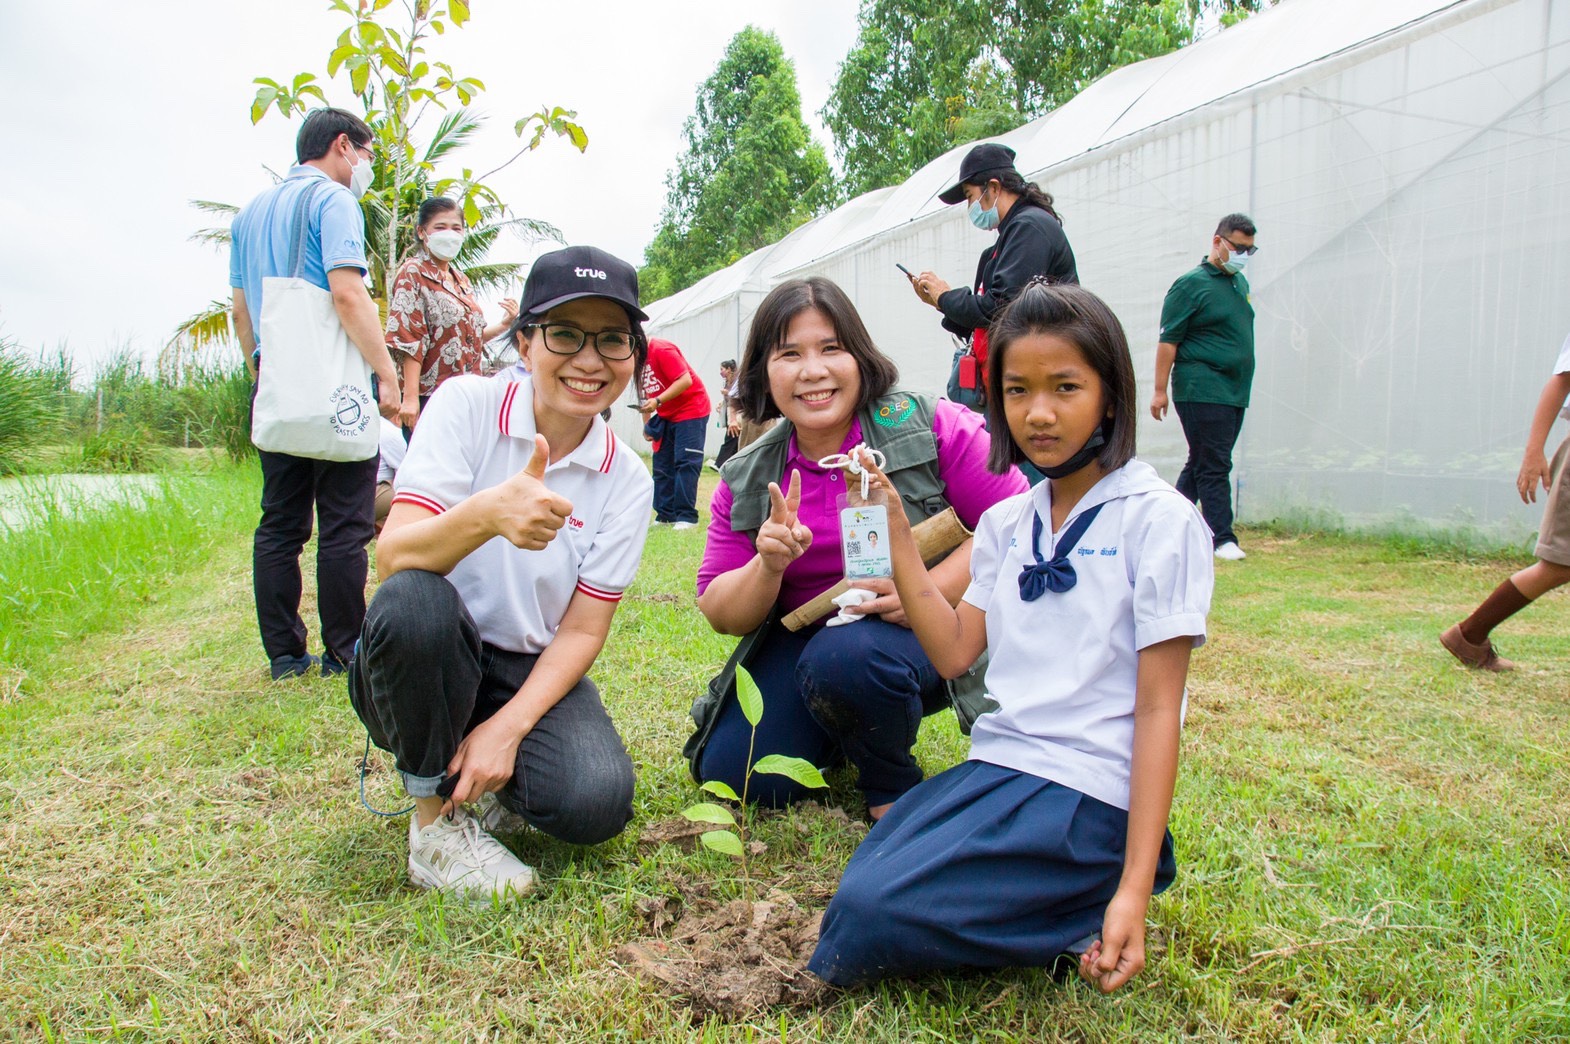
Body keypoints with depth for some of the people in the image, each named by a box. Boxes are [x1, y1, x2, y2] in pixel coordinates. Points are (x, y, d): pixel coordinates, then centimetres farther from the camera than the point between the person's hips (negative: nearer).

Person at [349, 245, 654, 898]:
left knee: (597, 801, -26)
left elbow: (583, 630, -4)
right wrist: (487, 513, -44)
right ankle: (437, 820, -12)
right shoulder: (466, 406, -12)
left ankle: (477, 772, 10)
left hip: (530, 674, 2)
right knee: (414, 602, -36)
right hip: (426, 668, -1)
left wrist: (507, 727, -19)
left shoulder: (627, 481, -4)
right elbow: (392, 556, -23)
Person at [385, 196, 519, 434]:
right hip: (429, 398, -7)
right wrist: (410, 397, -20)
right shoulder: (412, 274, -3)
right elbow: (406, 340, -12)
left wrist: (504, 324, 6)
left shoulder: (461, 280, 19)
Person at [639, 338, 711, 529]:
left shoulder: (662, 350, -20)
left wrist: (657, 401, -33)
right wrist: (646, 423, 10)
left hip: (691, 411, -9)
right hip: (665, 416, 9)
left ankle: (686, 516, -11)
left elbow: (685, 380, -28)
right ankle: (665, 515, 13)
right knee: (662, 465, 7)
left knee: (686, 463, -12)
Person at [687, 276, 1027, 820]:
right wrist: (767, 566, -21)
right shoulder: (745, 482, 0)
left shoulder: (931, 427, -12)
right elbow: (718, 613, 1)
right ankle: (839, 733, 20)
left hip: (926, 635, -4)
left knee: (844, 655, -35)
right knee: (729, 769, -11)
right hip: (802, 640, 5)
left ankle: (894, 785, -4)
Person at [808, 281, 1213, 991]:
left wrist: (1133, 889, -15)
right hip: (995, 767, 7)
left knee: (873, 914, -20)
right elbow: (953, 652, 7)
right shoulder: (1004, 522, 11)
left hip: (1088, 791, -7)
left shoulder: (1158, 519, -8)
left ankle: (1092, 918, -2)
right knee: (855, 898, -9)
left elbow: (1158, 708, -10)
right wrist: (896, 534, 2)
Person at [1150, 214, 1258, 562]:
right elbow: (1168, 340, -10)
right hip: (1201, 391, -8)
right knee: (1213, 467, -8)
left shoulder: (1240, 282, 18)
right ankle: (1222, 538, -6)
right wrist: (1160, 390, -14)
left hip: (1234, 391, 8)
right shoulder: (1191, 284, -6)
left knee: (1202, 464, 11)